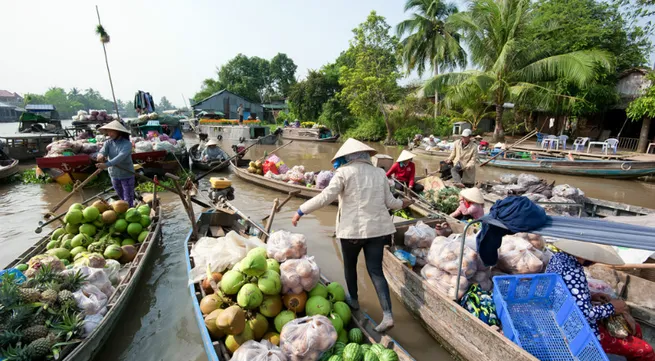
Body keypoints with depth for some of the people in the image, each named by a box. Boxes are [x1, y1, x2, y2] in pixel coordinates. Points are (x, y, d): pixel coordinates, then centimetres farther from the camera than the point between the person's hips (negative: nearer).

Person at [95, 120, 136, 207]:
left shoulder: (127, 144, -17)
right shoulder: (108, 143, 0)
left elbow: (121, 157, -31)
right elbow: (103, 150, -19)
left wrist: (106, 164, -43)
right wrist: (101, 155, -43)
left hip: (127, 175, -6)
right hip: (114, 175, 6)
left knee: (128, 200, 1)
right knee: (122, 197, 23)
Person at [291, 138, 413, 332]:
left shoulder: (344, 172, -8)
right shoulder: (379, 173, 7)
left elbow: (326, 196, -16)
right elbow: (389, 201, 9)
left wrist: (301, 210, -8)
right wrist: (402, 203, 31)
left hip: (353, 228, -4)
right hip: (378, 227, 4)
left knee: (350, 265, 21)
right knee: (376, 270, 9)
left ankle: (353, 299, 39)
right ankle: (387, 314, 3)